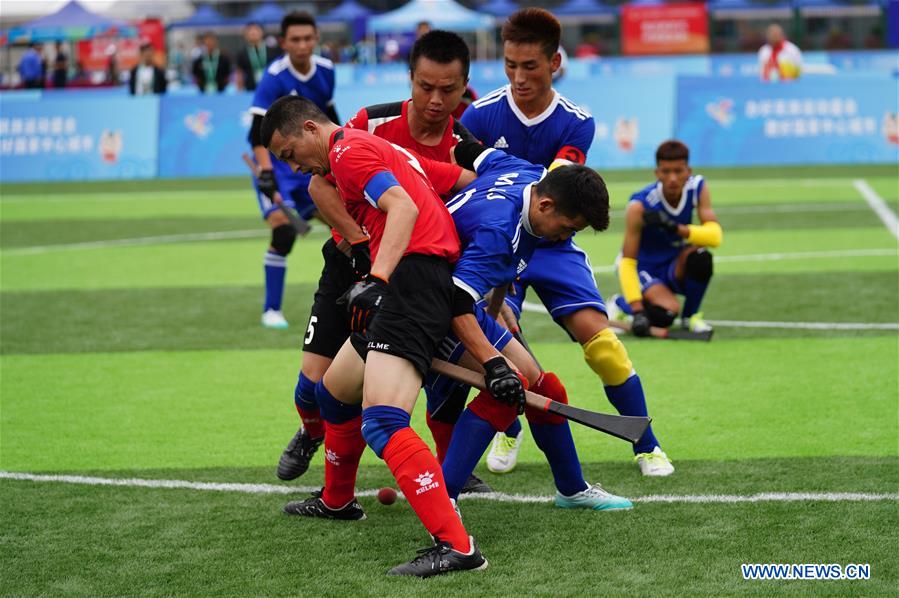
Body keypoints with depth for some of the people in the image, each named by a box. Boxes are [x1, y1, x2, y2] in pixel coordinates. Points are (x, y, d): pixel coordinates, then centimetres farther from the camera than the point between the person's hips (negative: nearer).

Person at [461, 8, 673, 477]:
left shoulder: (576, 124, -8)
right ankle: (508, 432, 6)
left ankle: (647, 446, 1)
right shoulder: (481, 115, -10)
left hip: (551, 245, 1)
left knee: (596, 333, -15)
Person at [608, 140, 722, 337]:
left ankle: (691, 315, -4)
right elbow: (627, 262, -25)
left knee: (699, 255, -30)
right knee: (666, 313, -31)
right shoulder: (640, 206, -26)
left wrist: (676, 228, -41)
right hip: (643, 269, -4)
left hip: (676, 270, 4)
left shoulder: (698, 188, -14)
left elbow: (715, 236, -24)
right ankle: (620, 304, 3)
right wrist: (637, 310, -35)